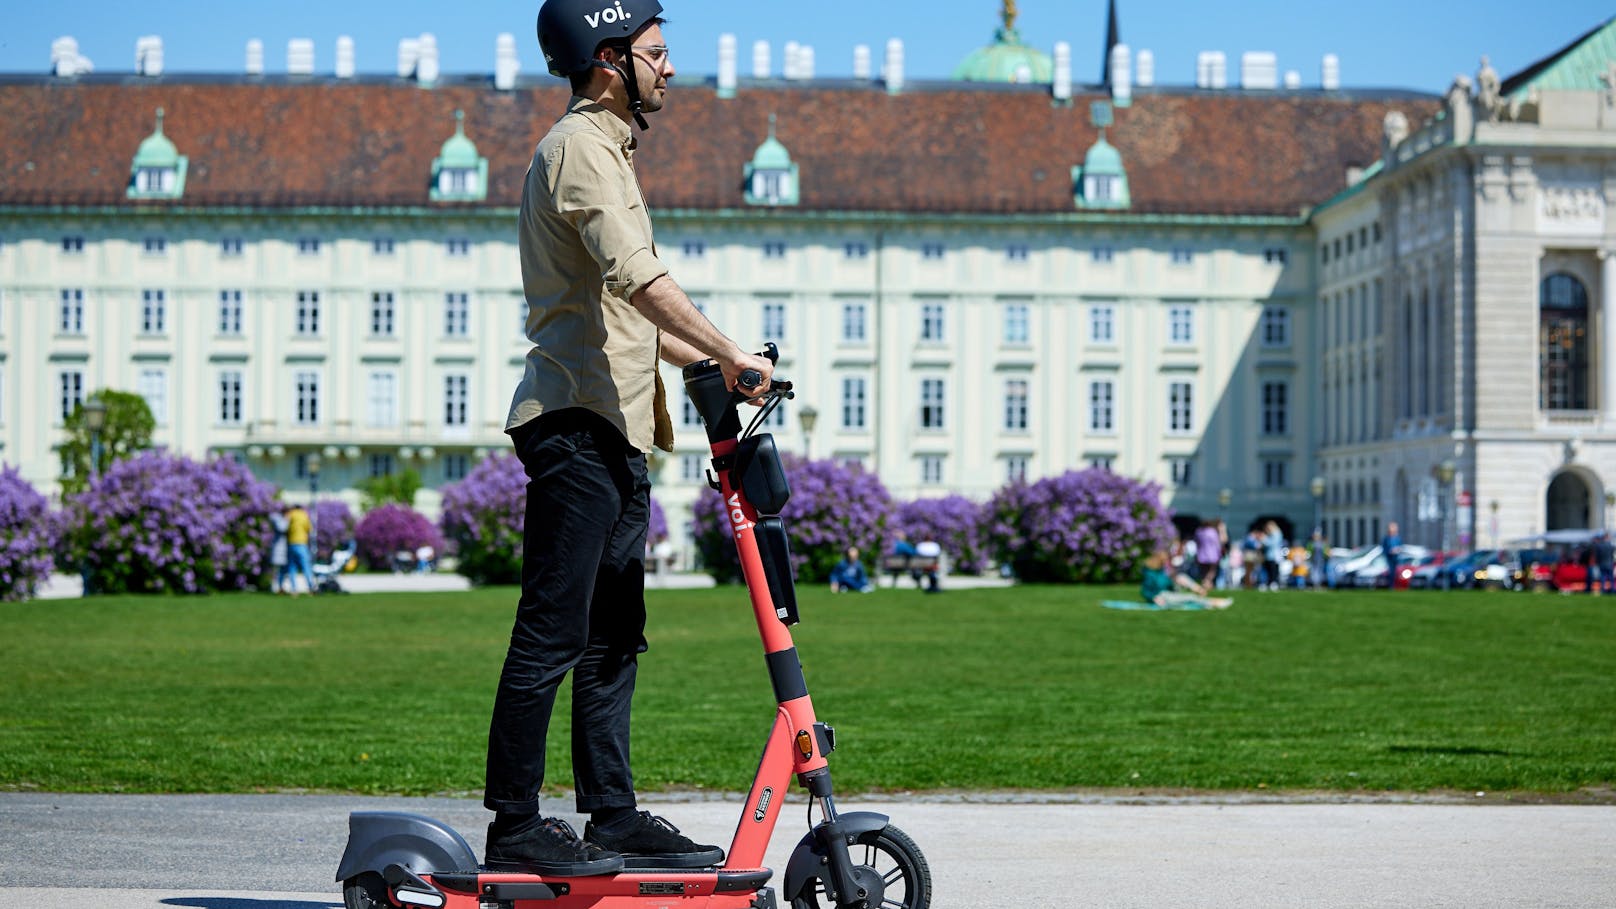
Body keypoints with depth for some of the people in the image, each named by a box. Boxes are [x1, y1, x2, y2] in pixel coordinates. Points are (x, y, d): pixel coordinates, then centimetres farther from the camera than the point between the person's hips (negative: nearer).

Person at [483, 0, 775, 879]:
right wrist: (730, 355, -27)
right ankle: (515, 826, -6)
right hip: (575, 422, -11)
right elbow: (638, 278, -24)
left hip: (615, 429, 11)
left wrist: (711, 365, 21)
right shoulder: (579, 146, -9)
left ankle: (613, 817, 16)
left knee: (612, 641, 11)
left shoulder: (606, 149, 24)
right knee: (552, 635, -9)